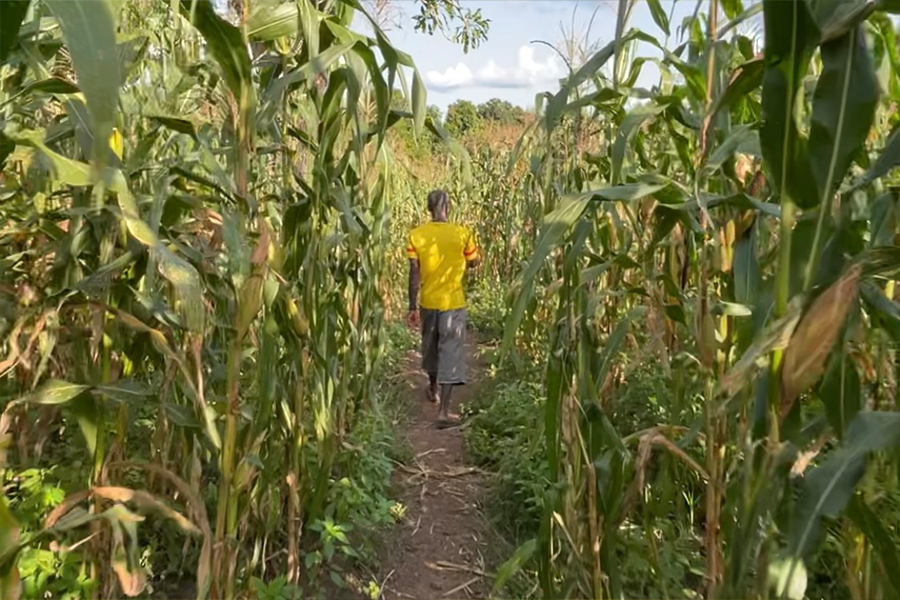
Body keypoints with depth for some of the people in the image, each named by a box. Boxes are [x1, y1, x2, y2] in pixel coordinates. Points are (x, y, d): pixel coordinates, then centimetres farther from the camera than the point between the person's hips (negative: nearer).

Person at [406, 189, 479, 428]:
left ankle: (433, 388, 47)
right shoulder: (462, 233, -11)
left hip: (428, 303, 3)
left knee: (430, 347, 24)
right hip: (453, 303, -3)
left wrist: (412, 307, 0)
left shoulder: (416, 235, -6)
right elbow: (473, 263, 3)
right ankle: (443, 411, -3)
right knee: (451, 354, 1)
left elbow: (414, 274, -5)